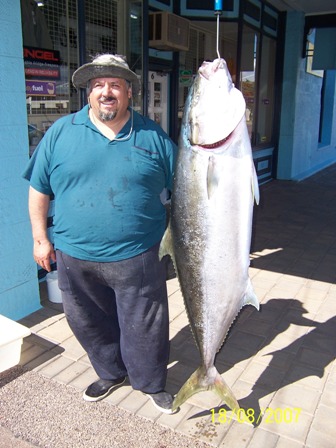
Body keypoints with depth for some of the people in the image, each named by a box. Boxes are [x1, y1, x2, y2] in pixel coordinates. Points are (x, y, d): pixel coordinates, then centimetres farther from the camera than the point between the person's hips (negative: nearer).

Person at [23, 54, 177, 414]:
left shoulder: (153, 135, -1)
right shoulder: (61, 132, 0)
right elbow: (38, 189, 5)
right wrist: (40, 238, 3)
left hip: (136, 258, -1)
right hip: (75, 258, 2)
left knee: (144, 328, 11)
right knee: (90, 325, 19)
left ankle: (151, 383, 37)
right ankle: (111, 374, 45)